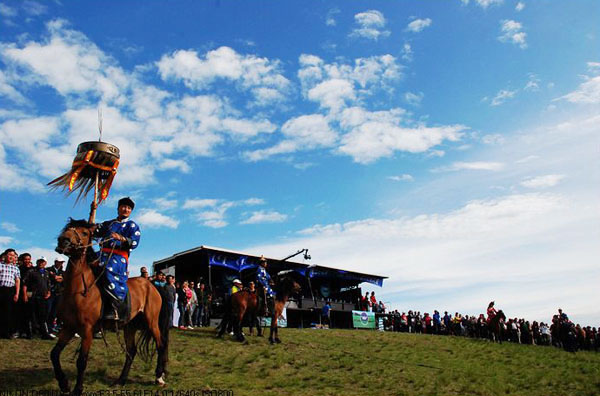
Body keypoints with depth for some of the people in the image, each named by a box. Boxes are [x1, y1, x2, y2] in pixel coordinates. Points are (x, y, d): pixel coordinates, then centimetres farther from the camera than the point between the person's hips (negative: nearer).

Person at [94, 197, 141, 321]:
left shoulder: (132, 226, 11)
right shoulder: (108, 224, 28)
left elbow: (134, 243, -4)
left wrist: (121, 238, -22)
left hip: (119, 256, -6)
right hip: (103, 253, 6)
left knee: (109, 271, -31)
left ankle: (113, 310, -31)